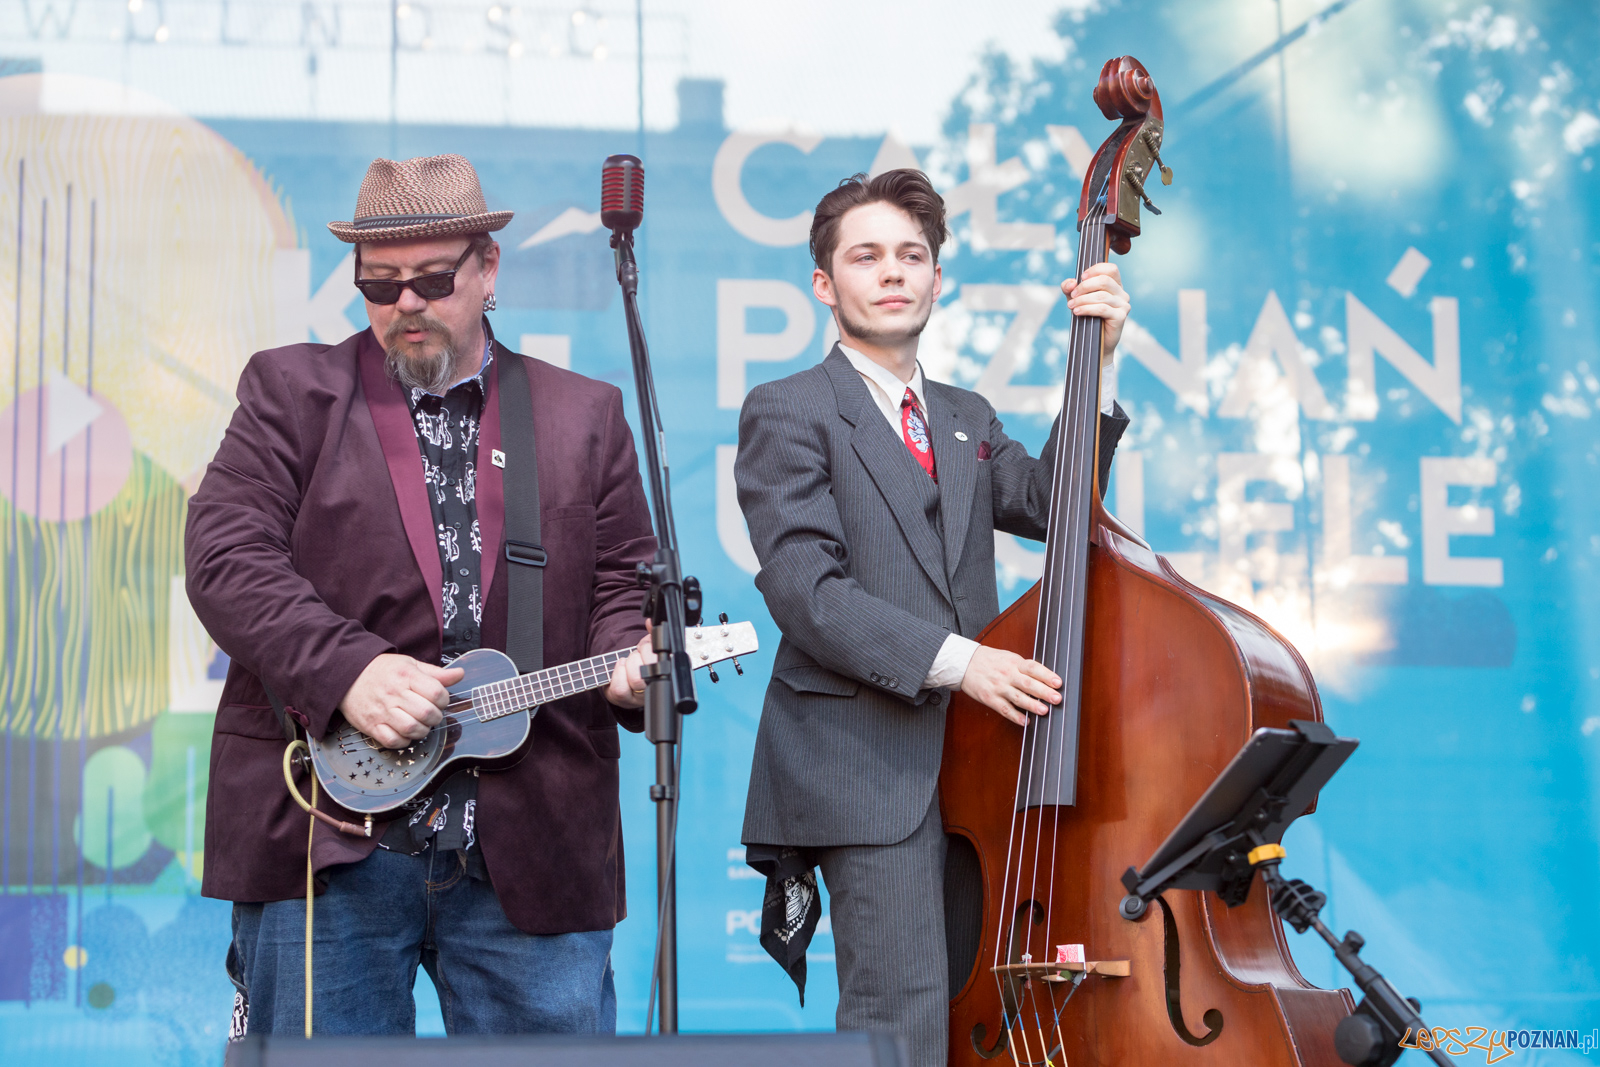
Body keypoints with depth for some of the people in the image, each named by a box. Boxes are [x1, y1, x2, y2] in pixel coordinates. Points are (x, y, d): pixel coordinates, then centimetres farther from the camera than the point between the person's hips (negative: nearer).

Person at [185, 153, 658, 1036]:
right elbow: (226, 557, -3)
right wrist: (347, 670, -16)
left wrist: (633, 663, -10)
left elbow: (624, 586, 13)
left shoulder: (585, 416, 15)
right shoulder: (291, 391, 9)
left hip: (533, 856, 2)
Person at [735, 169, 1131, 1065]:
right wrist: (952, 657, -19)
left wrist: (1098, 362, 0)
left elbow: (1052, 505, 6)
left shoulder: (967, 419, 22)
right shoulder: (789, 412, 1)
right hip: (865, 765, -6)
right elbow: (807, 592, -10)